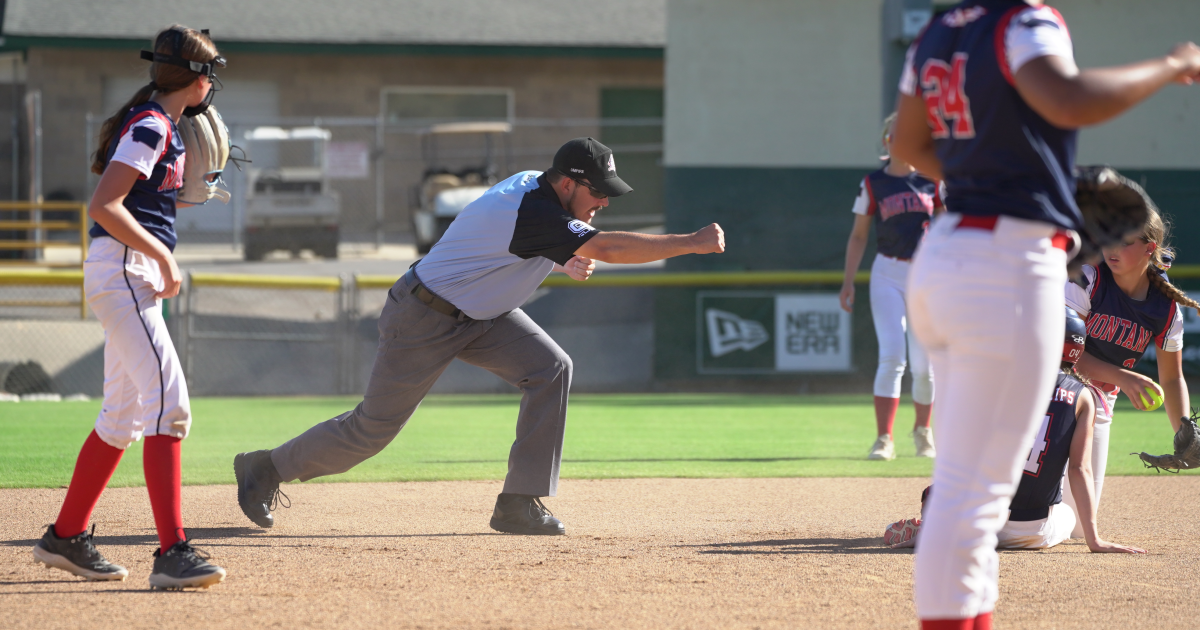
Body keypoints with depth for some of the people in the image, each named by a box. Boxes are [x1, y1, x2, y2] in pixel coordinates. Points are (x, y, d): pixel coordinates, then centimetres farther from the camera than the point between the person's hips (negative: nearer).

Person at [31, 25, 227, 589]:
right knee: (168, 399, -18)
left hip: (134, 275, 11)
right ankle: (172, 553, -26)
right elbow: (103, 207, -21)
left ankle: (66, 538, 24)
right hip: (121, 272, -11)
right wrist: (162, 257, -19)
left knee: (125, 412, 16)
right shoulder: (151, 127, -14)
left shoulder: (160, 124, 16)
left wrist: (191, 177, 15)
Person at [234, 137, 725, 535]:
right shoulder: (532, 210, -32)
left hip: (481, 315, 9)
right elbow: (609, 249, -40)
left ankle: (520, 503, -10)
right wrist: (691, 243, -38)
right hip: (423, 318, -9)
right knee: (373, 429, 0)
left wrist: (569, 261, -7)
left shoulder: (535, 188, -3)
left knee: (550, 368, -11)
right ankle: (266, 469, 22)